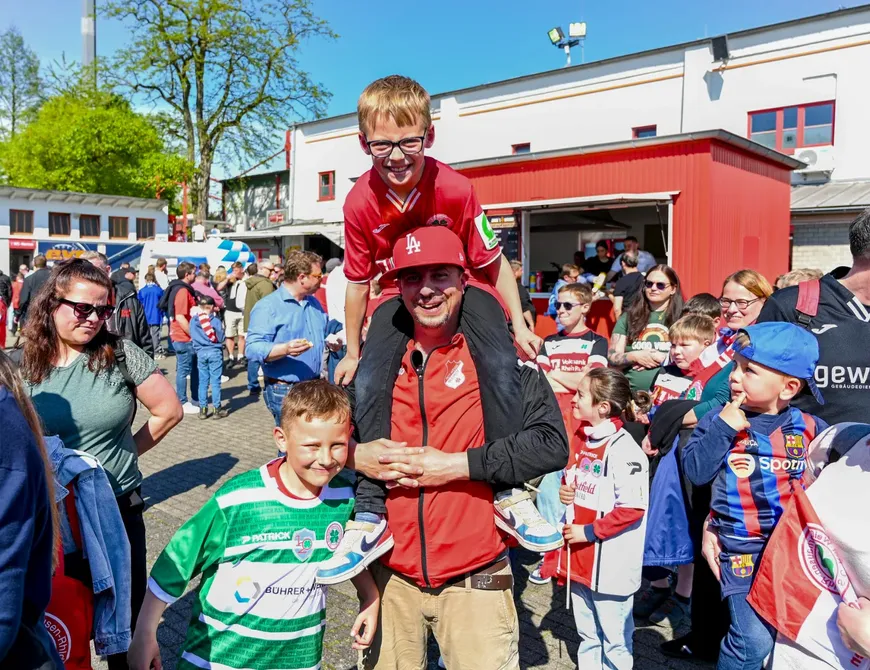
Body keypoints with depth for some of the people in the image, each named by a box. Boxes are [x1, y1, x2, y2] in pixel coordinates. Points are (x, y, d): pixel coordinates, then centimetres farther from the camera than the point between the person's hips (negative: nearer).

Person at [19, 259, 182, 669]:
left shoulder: (121, 355, -8)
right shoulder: (22, 365, -4)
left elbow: (168, 410, -2)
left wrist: (126, 451, 1)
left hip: (118, 507, -1)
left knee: (126, 617, 13)